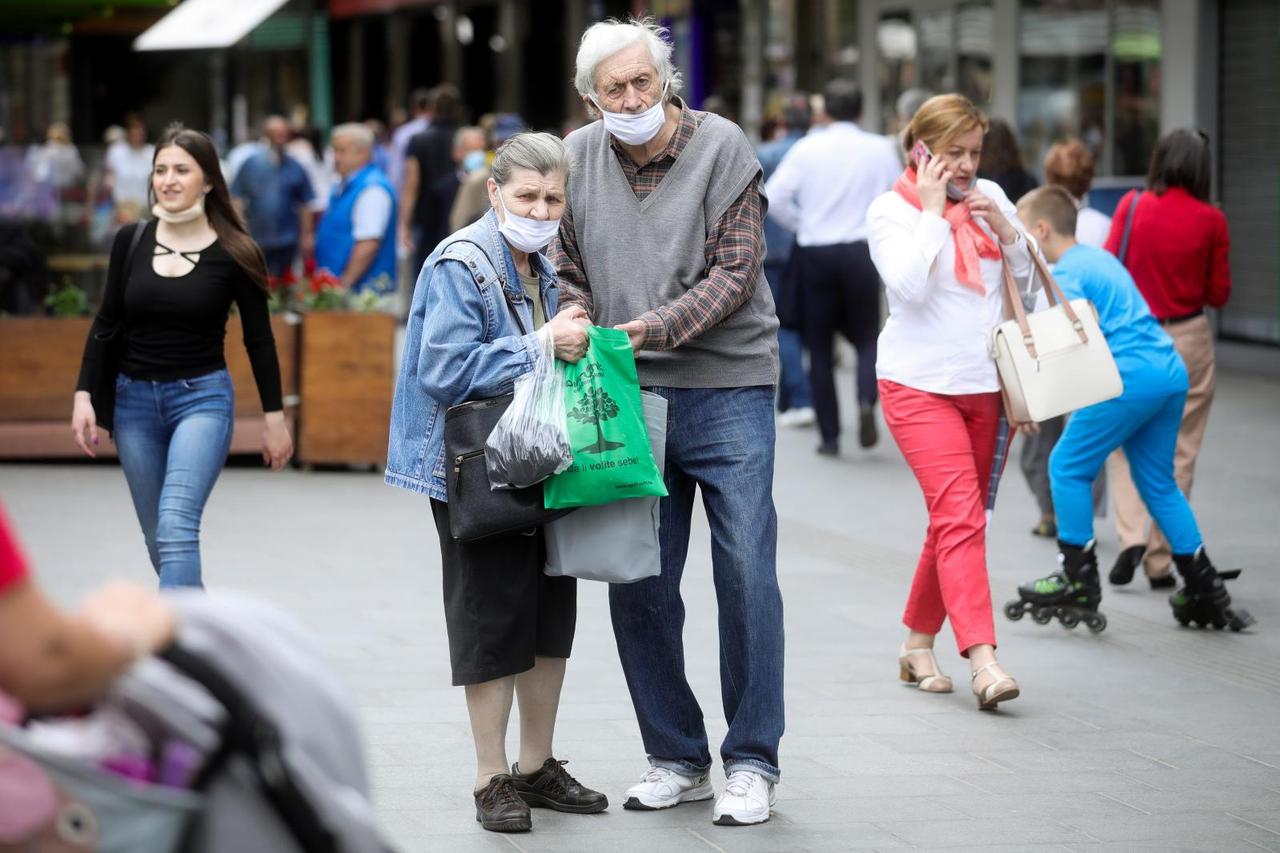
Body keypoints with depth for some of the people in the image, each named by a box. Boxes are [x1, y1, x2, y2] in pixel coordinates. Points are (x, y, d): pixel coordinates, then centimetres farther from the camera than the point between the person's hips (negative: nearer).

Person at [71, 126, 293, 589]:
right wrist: (83, 395, 0)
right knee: (159, 540, 12)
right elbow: (106, 324, 7)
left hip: (202, 398, -4)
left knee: (176, 528, -22)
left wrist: (274, 416, 2)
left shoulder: (233, 253, -7)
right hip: (134, 399, 4)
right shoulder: (131, 241, 1)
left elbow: (259, 339, 1)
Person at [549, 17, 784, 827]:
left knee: (747, 573, -3)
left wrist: (650, 329, -21)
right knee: (636, 584, 4)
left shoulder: (722, 148, -6)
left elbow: (734, 275, -11)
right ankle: (677, 759, 17)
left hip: (727, 388, -3)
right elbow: (572, 274, 12)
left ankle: (752, 762, 6)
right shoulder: (579, 159, 4)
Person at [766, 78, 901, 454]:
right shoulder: (880, 149, -1)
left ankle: (830, 435, 8)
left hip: (815, 252, 0)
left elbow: (773, 199, -8)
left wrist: (801, 223, 9)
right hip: (861, 252, 0)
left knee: (819, 345, 10)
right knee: (866, 336, 13)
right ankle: (866, 400, -16)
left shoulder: (807, 148, -2)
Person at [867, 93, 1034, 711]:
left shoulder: (990, 196, 8)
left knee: (956, 519, 11)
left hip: (983, 383, 5)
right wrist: (934, 210, -16)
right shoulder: (891, 209, -5)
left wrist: (1005, 231, -6)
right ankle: (982, 660, -24)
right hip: (919, 384, -5)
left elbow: (1026, 284, 11)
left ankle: (918, 643, 24)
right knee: (960, 517, -16)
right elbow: (909, 285, -20)